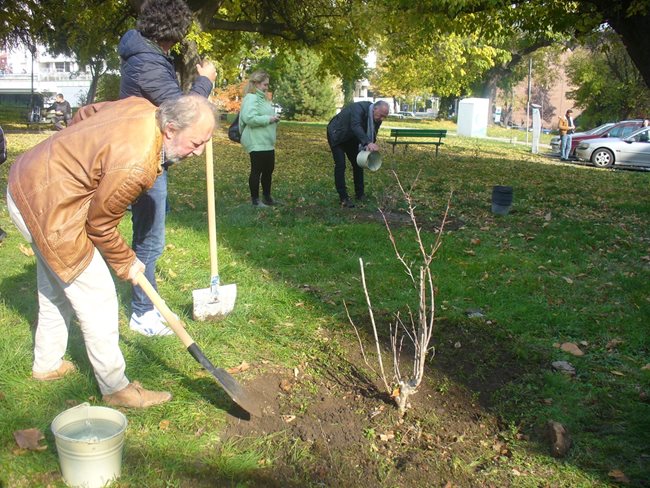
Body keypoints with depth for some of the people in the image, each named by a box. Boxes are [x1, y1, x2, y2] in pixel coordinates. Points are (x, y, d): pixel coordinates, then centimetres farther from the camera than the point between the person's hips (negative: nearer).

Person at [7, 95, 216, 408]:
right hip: (46, 207, -10)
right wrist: (125, 264, -2)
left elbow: (85, 114, 10)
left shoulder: (143, 108, -8)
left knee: (55, 290, 23)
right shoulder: (134, 166, -33)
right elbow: (100, 225, -18)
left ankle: (47, 365, 42)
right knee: (97, 297, -3)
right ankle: (115, 388, 9)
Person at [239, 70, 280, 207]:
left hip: (267, 142, 10)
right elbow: (250, 118, -27)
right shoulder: (251, 98, -15)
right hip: (257, 143, -10)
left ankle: (267, 197, 28)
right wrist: (269, 119, -20)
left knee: (269, 169, 16)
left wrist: (273, 119, 9)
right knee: (257, 170, -2)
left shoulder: (261, 98, 17)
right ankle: (255, 200, 7)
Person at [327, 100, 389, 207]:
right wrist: (368, 143, -61)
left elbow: (371, 135, -4)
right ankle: (343, 198, -9)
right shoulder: (359, 108, -34)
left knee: (358, 164, 6)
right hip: (337, 135, -7)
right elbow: (356, 126, -49)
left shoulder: (377, 118, -11)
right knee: (340, 165, -13)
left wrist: (371, 146, -26)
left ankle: (360, 194, 18)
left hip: (351, 138, 7)